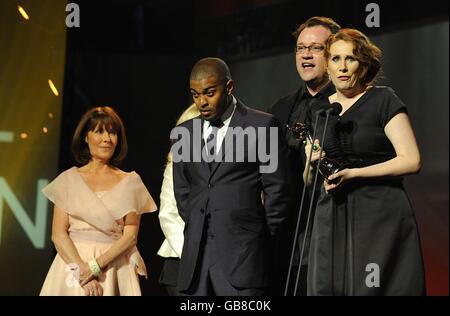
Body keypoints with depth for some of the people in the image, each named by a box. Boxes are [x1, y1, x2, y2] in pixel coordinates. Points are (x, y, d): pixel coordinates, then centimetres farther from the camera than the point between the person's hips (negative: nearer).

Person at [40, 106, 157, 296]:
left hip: (115, 270, 0)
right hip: (73, 261, 0)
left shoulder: (130, 182, 5)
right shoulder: (69, 179, 4)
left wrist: (95, 265, -14)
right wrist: (81, 268, -16)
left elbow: (131, 234, -2)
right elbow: (58, 234, -2)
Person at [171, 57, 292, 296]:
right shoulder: (183, 133, 13)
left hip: (242, 254, -4)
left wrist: (261, 238, 6)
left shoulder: (262, 126, -1)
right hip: (195, 256, 4)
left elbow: (276, 189, 1)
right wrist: (198, 233, 15)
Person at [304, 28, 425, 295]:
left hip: (380, 215, -4)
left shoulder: (383, 100, -3)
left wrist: (353, 173, -16)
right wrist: (312, 163, -3)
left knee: (374, 287, -5)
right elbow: (309, 180, 19)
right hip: (332, 219, 5)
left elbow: (411, 161, -12)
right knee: (327, 287, 1)